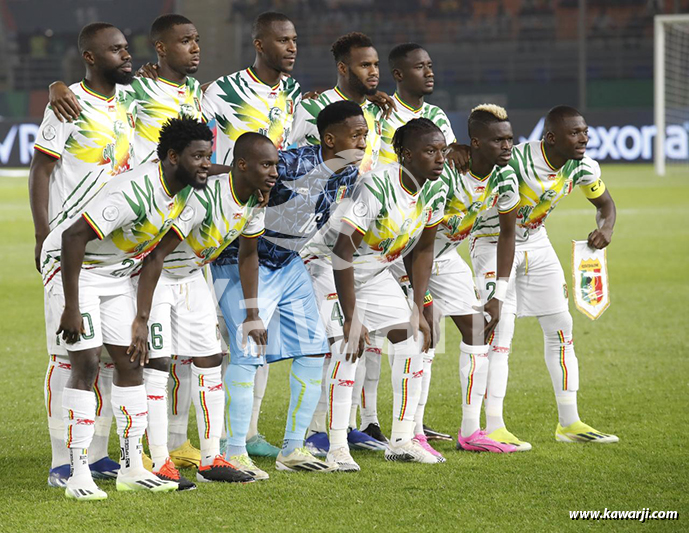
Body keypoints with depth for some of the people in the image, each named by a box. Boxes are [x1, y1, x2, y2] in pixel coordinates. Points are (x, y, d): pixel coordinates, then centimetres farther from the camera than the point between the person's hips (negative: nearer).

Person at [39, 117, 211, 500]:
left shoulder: (186, 188, -7)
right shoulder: (137, 191, -32)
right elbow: (74, 236, -32)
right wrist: (71, 307, -30)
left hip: (118, 273, 8)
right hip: (72, 266, -8)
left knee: (131, 360, 4)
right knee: (87, 363, -14)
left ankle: (132, 468, 10)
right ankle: (79, 476, -12)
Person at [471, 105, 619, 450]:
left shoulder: (582, 167, -9)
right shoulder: (517, 161, -30)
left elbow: (604, 203, 8)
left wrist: (606, 228, -12)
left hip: (535, 241, 7)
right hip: (493, 240, -7)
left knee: (560, 327, 7)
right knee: (500, 330, -15)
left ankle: (569, 423, 16)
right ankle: (493, 428, -11)